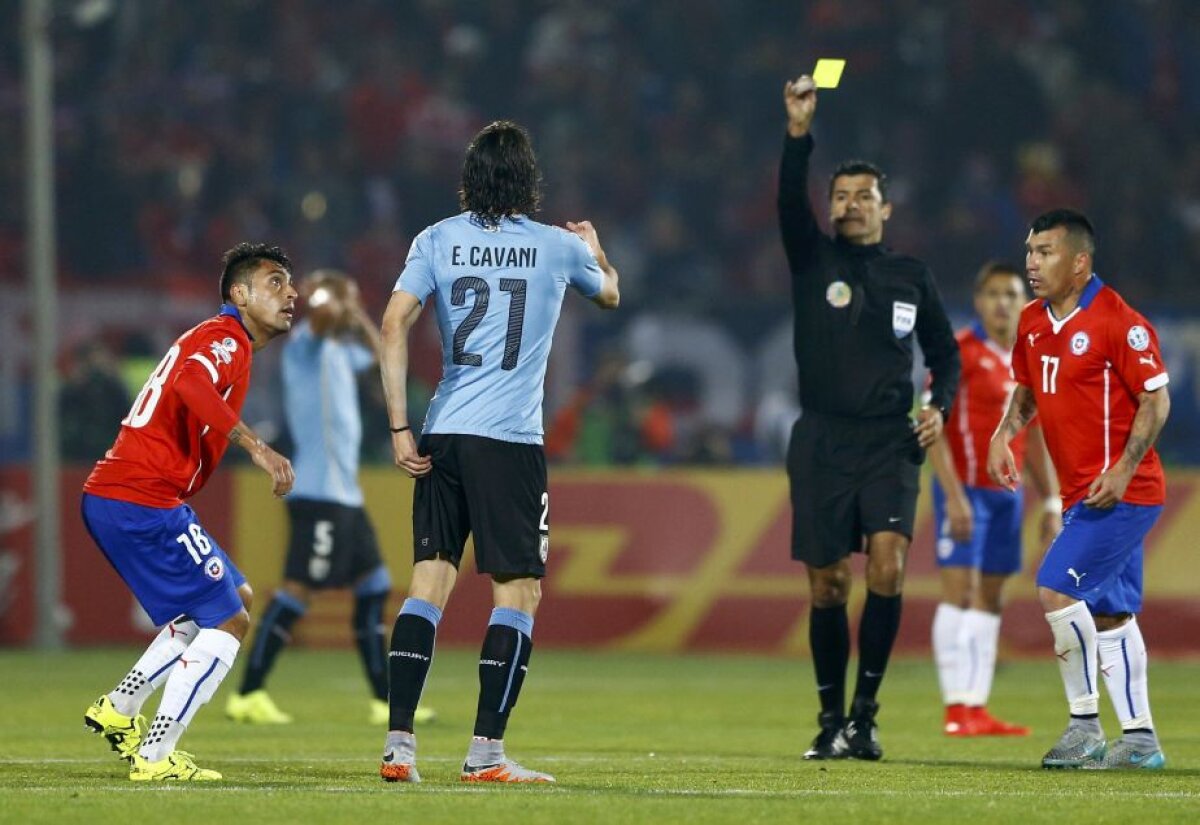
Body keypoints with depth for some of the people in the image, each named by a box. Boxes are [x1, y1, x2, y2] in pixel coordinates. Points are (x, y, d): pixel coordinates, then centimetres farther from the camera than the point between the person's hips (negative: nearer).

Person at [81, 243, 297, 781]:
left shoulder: (221, 341, 24)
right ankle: (154, 757, -7)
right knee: (227, 622, -7)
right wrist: (255, 446, -34)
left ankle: (118, 711, 18)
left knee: (235, 598, 21)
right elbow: (192, 384, -30)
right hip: (144, 501, -10)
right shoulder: (226, 338, -9)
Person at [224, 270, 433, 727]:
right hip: (318, 493, -10)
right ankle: (247, 696, -11)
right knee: (297, 588, -12)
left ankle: (385, 701, 14)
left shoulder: (337, 351, 19)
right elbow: (322, 313, -31)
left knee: (374, 588, 10)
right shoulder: (306, 343, -8)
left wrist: (357, 313, 26)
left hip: (344, 495, 10)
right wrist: (317, 294, -14)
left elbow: (377, 352, 37)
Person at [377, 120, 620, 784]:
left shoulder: (437, 240, 6)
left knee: (429, 581, 6)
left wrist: (400, 427, -2)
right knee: (519, 591, 2)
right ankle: (485, 752, -4)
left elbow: (395, 323, -4)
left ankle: (398, 743, 0)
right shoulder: (558, 247, 3)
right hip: (510, 441, -3)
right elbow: (610, 294, 25)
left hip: (442, 434, 3)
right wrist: (594, 249, 48)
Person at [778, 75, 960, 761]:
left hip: (891, 444, 0)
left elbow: (945, 352, 20)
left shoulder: (912, 278, 11)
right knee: (827, 584, 0)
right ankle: (832, 719, 14)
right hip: (822, 441, 0)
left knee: (888, 561, -18)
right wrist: (800, 132, -28)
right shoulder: (814, 260, 5)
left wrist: (941, 406, 0)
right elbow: (790, 204, -14)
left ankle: (866, 712, -10)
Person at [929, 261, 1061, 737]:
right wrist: (953, 496, -21)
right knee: (960, 591, -10)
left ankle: (977, 710, 9)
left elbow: (1035, 438, 19)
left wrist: (1051, 504, 14)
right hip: (965, 488, -7)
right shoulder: (960, 352, -8)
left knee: (990, 599, 7)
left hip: (1006, 492, 7)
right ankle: (956, 709, -11)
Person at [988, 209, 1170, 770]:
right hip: (1080, 494, 9)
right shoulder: (1033, 323, 8)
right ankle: (1139, 739, 18)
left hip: (1123, 491, -9)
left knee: (1057, 587, -17)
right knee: (1109, 613, 11)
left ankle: (1085, 723, -7)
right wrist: (1005, 433, 3)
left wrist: (1124, 470, -21)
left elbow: (1156, 400, -14)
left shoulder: (1118, 322, -16)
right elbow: (1027, 389, 22)